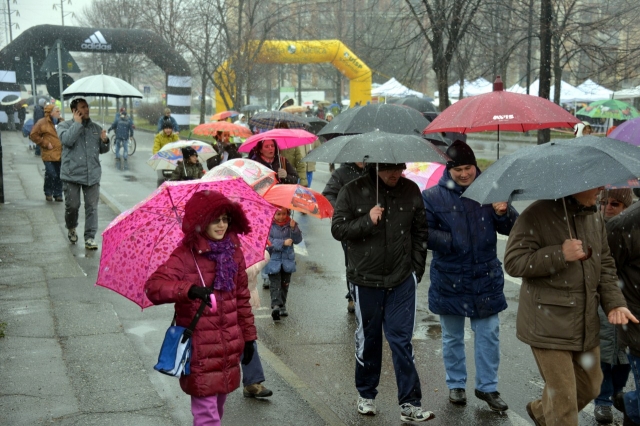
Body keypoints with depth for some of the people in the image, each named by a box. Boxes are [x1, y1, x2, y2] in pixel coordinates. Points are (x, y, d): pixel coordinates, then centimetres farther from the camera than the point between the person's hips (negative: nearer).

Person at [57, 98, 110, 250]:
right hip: (72, 174, -3)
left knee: (92, 207, -1)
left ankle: (90, 238, 5)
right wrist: (78, 123, -13)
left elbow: (103, 150, 18)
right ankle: (71, 228, 30)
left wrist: (104, 141, -4)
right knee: (72, 205, 1)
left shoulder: (96, 128, 13)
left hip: (92, 174, 3)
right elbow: (67, 140, -19)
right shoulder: (64, 126, 2)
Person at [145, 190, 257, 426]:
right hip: (201, 351, -5)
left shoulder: (234, 252, 5)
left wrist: (248, 336, 15)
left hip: (230, 348, 6)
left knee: (218, 405, 19)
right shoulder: (185, 256, -13)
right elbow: (153, 286, -25)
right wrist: (189, 289, -40)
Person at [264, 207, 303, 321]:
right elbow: (268, 241, -15)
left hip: (287, 259, 4)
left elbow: (298, 240, -4)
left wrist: (293, 228, -20)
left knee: (285, 284, 11)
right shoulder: (269, 225, -7)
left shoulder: (290, 224, 3)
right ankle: (275, 305, -20)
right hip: (273, 259, -4)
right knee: (275, 283, -12)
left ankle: (282, 306, 22)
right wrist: (283, 242, -22)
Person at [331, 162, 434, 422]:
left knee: (402, 341, 0)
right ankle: (366, 395, 31)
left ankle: (410, 405, 6)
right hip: (365, 280, 0)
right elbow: (337, 229, -5)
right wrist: (367, 221, -19)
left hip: (402, 281, 1)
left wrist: (416, 269, 5)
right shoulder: (353, 191, -5)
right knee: (368, 340, 12)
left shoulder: (411, 191, 1)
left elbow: (420, 232, 9)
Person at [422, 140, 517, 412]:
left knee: (488, 335, 7)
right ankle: (456, 384, 31)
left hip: (486, 277, 1)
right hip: (450, 280, -1)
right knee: (452, 337, 14)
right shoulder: (433, 196, -4)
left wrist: (504, 214, -20)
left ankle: (487, 386, 23)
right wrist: (451, 241, -19)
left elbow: (511, 229, 1)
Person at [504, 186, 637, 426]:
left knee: (590, 388, 18)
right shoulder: (537, 215, -14)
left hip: (586, 325, 7)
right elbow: (513, 262, -16)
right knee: (563, 397, -3)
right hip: (549, 325, -7)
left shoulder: (594, 219, 8)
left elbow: (605, 266, 14)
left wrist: (614, 303, -1)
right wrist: (560, 255, -24)